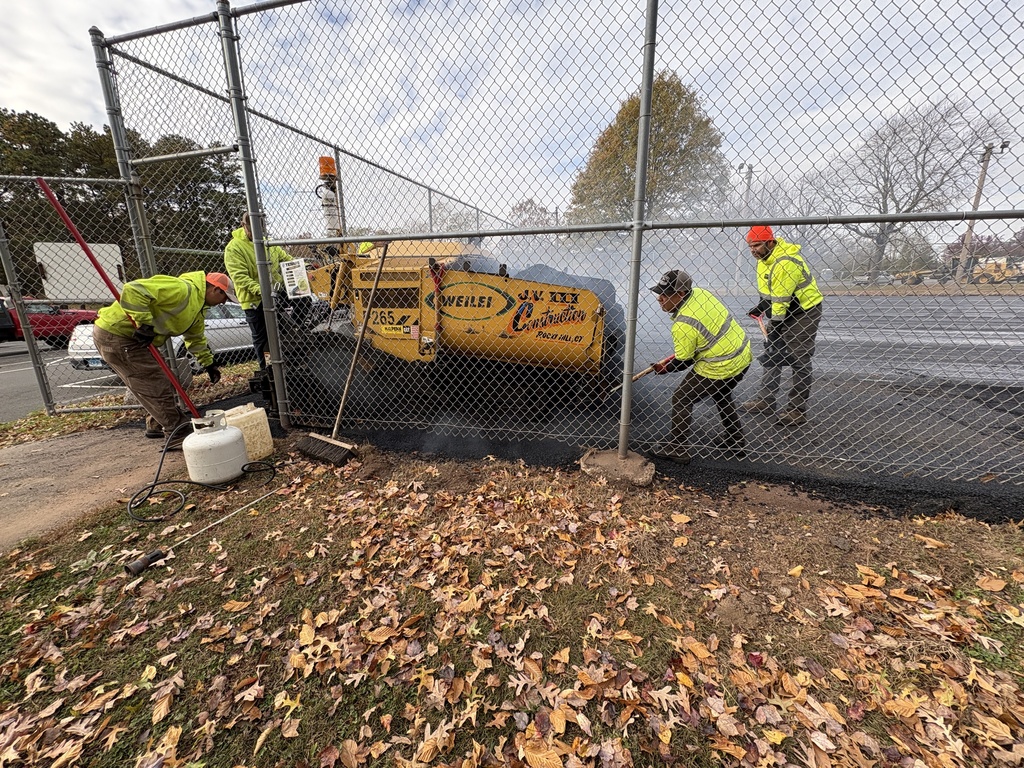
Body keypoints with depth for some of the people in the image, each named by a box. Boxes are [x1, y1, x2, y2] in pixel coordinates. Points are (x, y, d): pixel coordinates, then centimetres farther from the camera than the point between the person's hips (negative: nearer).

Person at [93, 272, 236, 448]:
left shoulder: (197, 308, 12)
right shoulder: (181, 289, -21)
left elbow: (196, 338, 23)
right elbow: (133, 290, -31)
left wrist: (209, 364, 20)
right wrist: (144, 323, -28)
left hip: (127, 335, 11)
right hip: (114, 335, -11)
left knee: (162, 382, 16)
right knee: (157, 386, -8)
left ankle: (157, 424, 32)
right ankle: (179, 435, -1)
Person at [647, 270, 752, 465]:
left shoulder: (683, 325, -26)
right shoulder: (700, 293, -2)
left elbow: (684, 361, -14)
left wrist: (664, 368, 3)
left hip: (720, 369, -9)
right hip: (742, 354, 10)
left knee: (681, 399, 3)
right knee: (721, 395, 30)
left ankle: (676, 449, 10)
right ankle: (736, 444, 42)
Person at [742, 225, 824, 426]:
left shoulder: (785, 262, -27)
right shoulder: (765, 257, 4)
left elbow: (781, 299, -27)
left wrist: (775, 327, -24)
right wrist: (762, 305, 6)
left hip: (804, 312, -10)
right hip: (782, 312, 10)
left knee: (799, 362, -6)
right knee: (771, 354, 11)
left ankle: (797, 410, 2)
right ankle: (765, 400, 20)